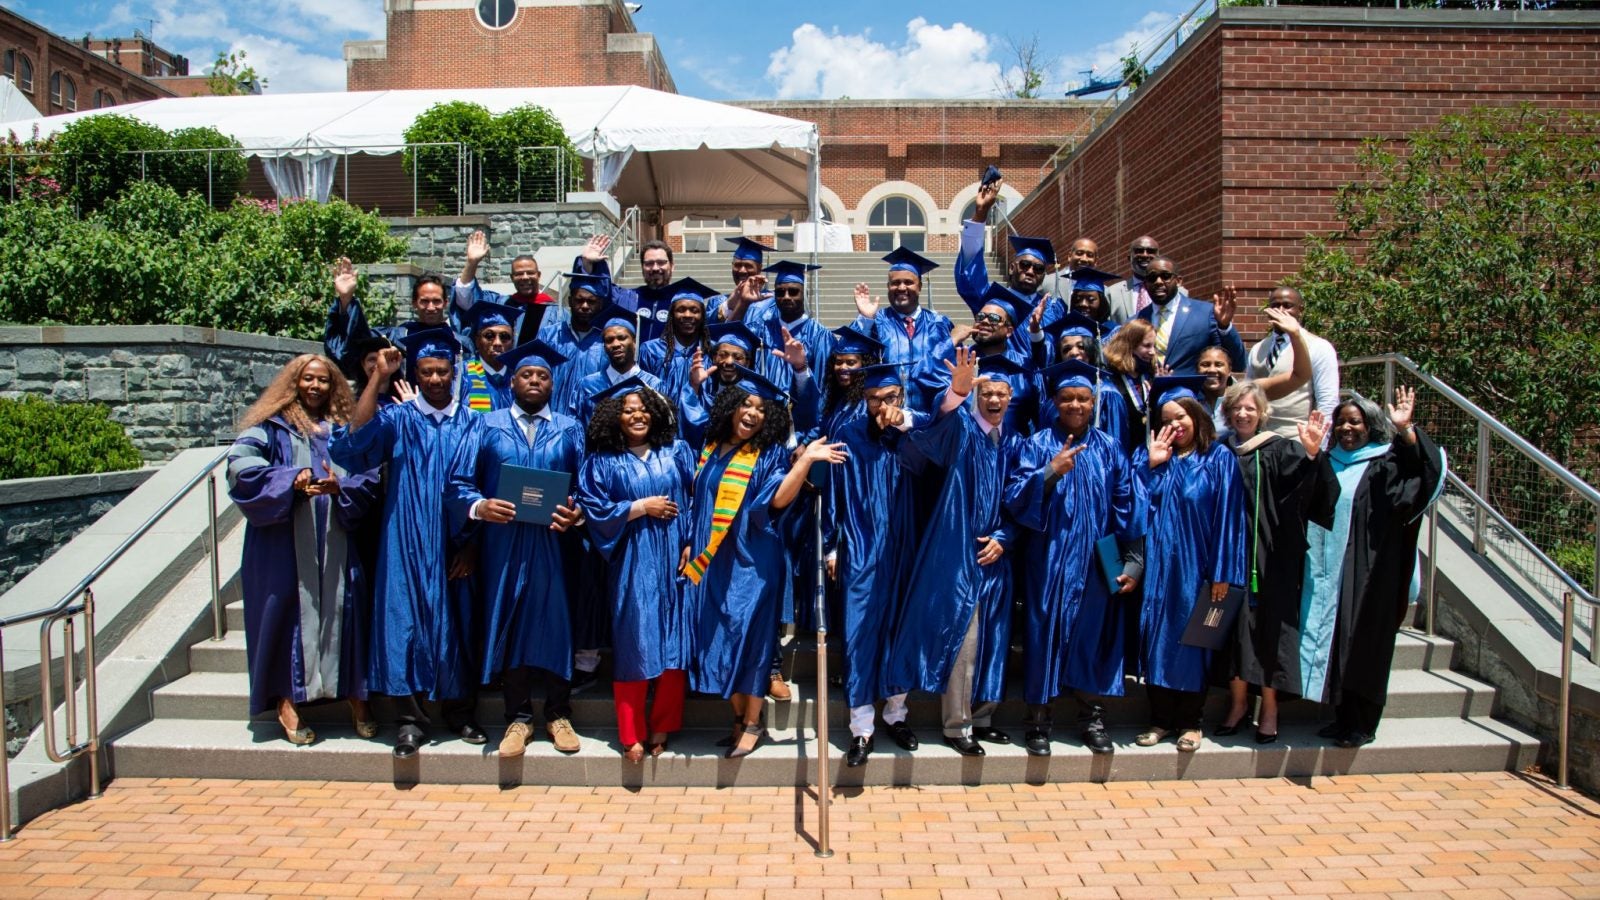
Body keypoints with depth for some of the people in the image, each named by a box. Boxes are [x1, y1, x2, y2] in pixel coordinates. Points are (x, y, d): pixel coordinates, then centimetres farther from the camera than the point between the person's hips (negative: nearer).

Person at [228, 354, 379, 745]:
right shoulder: (273, 427, 7)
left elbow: (369, 478, 7)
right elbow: (240, 462, -9)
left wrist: (341, 488, -13)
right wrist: (290, 479, -21)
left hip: (336, 545, 2)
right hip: (286, 544, -2)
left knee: (344, 611, -2)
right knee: (289, 614, -4)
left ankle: (356, 698, 6)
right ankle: (287, 703, 3)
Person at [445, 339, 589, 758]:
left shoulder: (570, 430, 10)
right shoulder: (487, 427, 8)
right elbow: (458, 485, 2)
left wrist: (578, 514, -15)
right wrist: (479, 506, -18)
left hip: (554, 545, 0)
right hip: (502, 543, 0)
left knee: (556, 625, 4)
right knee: (508, 627, 4)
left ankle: (558, 715, 19)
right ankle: (518, 718, 17)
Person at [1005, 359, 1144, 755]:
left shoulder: (1110, 449, 6)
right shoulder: (1037, 445, 0)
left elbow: (1128, 507, 5)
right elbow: (1016, 499, -9)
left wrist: (1133, 561, 0)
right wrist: (1051, 472, -23)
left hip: (1097, 564, 2)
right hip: (1051, 562, -2)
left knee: (1093, 636, 8)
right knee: (1047, 635, 1)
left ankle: (1092, 718, 22)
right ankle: (1039, 719, 13)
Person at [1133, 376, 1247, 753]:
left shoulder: (1219, 459, -1)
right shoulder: (1153, 459, 9)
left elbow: (1227, 516, -6)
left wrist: (1222, 573, -11)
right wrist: (1152, 464, -9)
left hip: (1196, 567, -3)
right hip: (1160, 564, 3)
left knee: (1192, 637, 5)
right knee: (1158, 636, 5)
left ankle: (1189, 721, 16)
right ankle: (1161, 718, 16)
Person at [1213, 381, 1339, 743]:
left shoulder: (1280, 450, -2)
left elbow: (1308, 485, -16)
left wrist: (1311, 453, -36)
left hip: (1271, 556, -2)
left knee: (1269, 625, 2)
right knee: (1235, 624, 7)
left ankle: (1269, 709, 14)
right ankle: (1238, 702, 20)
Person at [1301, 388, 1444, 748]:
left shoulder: (1385, 464, -3)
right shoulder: (1328, 463, 15)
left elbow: (1430, 471, -19)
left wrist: (1406, 429, -29)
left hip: (1365, 574, -5)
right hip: (1326, 573, 6)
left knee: (1362, 646, 0)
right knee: (1333, 643, 9)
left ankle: (1363, 725, 10)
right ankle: (1343, 717, 20)